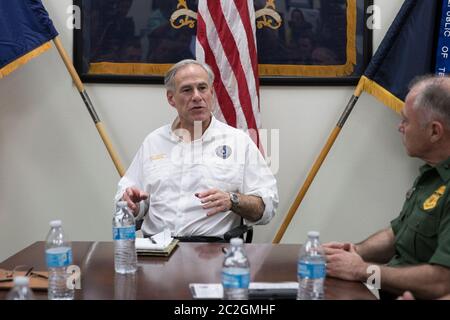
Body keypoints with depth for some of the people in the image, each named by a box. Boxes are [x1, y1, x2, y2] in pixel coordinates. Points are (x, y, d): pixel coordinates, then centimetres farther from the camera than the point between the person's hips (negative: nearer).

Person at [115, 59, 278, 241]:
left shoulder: (239, 141, 9)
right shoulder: (154, 142, 18)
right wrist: (130, 203, -2)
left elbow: (266, 207, 5)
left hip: (213, 244, -2)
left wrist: (232, 200, -13)